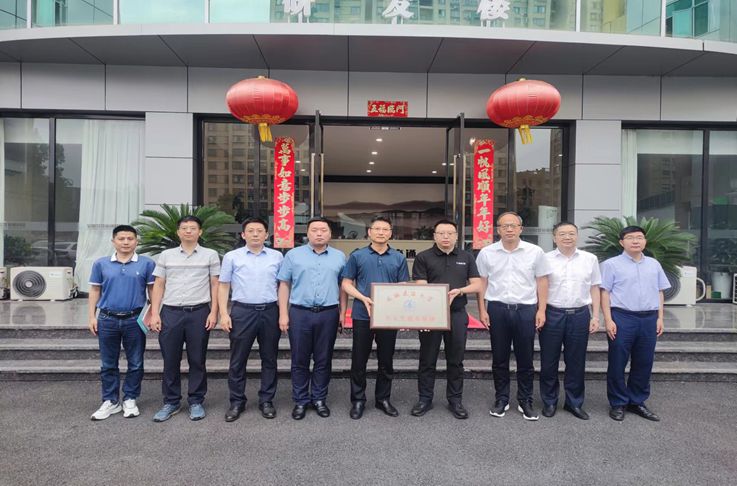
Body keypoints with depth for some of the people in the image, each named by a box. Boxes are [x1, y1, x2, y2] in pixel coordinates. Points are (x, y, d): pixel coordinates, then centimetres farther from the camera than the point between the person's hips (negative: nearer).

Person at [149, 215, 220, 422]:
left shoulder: (210, 255, 5)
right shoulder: (166, 255, 11)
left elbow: (215, 285, 4)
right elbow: (158, 286, 11)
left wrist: (213, 312, -4)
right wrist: (155, 313, 2)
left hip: (199, 312, -2)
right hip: (170, 312, 2)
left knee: (197, 360, 5)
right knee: (170, 360, 7)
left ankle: (196, 402, 18)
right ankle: (171, 402, 21)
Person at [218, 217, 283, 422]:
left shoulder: (277, 256, 5)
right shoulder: (232, 257, 4)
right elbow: (223, 286, 5)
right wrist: (224, 314, -4)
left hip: (270, 311, 1)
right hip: (242, 311, -1)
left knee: (269, 359, 9)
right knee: (238, 360, 6)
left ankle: (266, 401, 22)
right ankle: (237, 402, 20)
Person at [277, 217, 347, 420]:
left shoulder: (339, 256, 7)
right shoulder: (293, 255, 4)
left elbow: (343, 287, 10)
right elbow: (284, 285, 3)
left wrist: (342, 313, 4)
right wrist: (283, 314, -2)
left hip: (328, 314, 1)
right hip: (299, 313, 0)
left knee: (323, 360, 9)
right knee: (300, 360, 7)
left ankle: (319, 399, 24)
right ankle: (300, 401, 21)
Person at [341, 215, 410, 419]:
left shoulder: (399, 258, 6)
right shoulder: (357, 256, 1)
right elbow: (347, 284, 2)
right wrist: (364, 298, -14)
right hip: (362, 315, -1)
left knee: (386, 360, 12)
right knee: (359, 360, 6)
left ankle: (383, 399, 28)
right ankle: (358, 400, 22)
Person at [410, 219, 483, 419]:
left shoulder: (466, 257, 9)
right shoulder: (423, 257, 0)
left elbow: (477, 285, 5)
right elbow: (421, 287, -7)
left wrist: (459, 290, -13)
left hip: (457, 314, 2)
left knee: (456, 360, 11)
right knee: (427, 360, 7)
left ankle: (455, 400, 24)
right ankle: (425, 398, 22)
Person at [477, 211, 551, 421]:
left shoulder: (535, 252, 0)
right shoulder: (487, 253, 1)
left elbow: (542, 281, 4)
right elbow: (482, 283, 5)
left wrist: (541, 310, -1)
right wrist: (482, 310, 1)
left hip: (526, 309, 0)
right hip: (497, 309, 1)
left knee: (525, 359, 8)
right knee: (499, 358, 10)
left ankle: (525, 401, 23)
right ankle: (501, 399, 24)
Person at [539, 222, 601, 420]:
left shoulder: (590, 259, 7)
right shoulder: (545, 259, 0)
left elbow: (594, 289, 10)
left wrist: (595, 316, 6)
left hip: (579, 314, 2)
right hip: (552, 314, -1)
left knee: (576, 362, 11)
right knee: (549, 361, 7)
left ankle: (574, 402, 27)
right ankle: (549, 401, 23)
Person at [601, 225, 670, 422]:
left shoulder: (654, 264, 13)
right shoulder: (612, 264, -1)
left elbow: (659, 292, 17)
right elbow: (605, 293, -4)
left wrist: (660, 318, 9)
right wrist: (608, 320, -11)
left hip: (649, 319, 5)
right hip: (621, 318, -4)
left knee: (644, 363, 11)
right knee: (617, 363, 2)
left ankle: (637, 402, 26)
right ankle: (618, 403, 15)